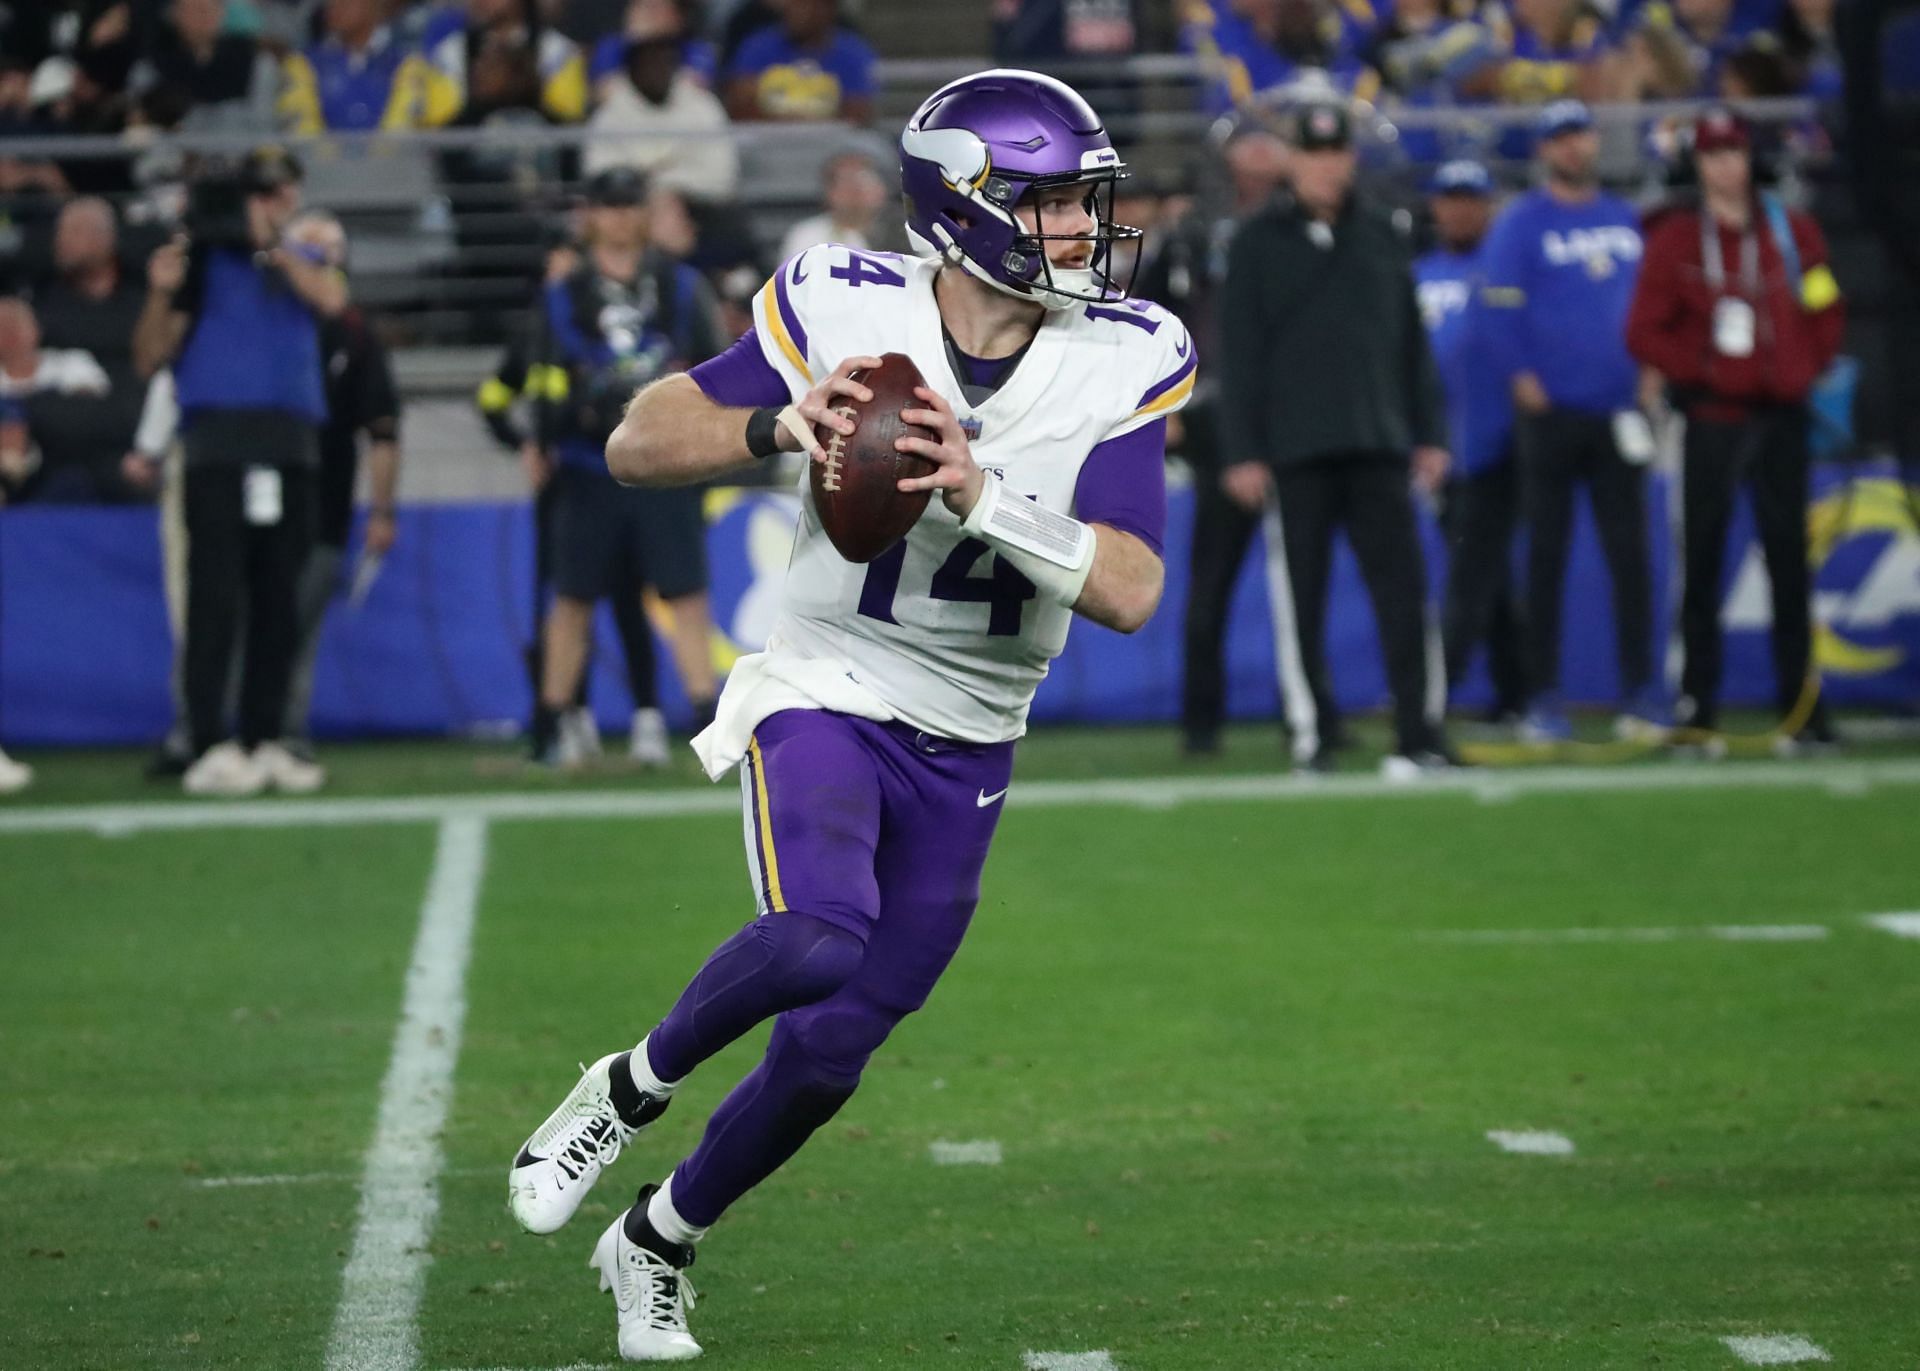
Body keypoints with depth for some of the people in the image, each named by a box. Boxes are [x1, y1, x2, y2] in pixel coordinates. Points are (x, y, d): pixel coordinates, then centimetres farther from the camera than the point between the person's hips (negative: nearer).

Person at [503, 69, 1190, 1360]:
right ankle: (633, 1086, -3)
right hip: (826, 698, -3)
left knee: (829, 1051, 6)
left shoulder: (1126, 363, -10)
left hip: (966, 753, 3)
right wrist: (777, 426, -29)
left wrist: (982, 495, -31)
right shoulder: (845, 310, -14)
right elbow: (637, 444, -10)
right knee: (817, 939, -32)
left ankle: (657, 1242, 33)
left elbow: (1131, 592, -17)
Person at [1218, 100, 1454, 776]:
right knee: (1299, 597, 0)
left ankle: (1420, 735, -6)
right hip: (1295, 452, -2)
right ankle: (1313, 733, 7)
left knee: (1403, 590, -5)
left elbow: (1412, 343, 16)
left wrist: (1429, 432, 10)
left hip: (1379, 445, 2)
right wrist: (1243, 454, -5)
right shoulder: (1257, 243, 4)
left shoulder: (1383, 236, 13)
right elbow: (1239, 356, 1)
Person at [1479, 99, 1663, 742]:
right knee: (1546, 554, 0)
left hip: (1618, 414, 4)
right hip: (1551, 411, -4)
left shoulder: (1627, 220, 14)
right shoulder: (1520, 223, -1)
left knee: (1630, 551, 0)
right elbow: (1501, 309, -7)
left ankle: (1640, 691, 2)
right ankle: (1543, 697, 3)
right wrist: (1524, 381, -13)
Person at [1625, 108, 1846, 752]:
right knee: (1702, 560, -4)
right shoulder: (1674, 239, 1)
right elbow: (1645, 331, -1)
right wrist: (1699, 368, -8)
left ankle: (1802, 704, 8)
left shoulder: (1796, 232, 9)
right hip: (1713, 419, -2)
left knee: (1790, 559, 4)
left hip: (1783, 415, 2)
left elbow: (1827, 312, 15)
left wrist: (1809, 368, 5)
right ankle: (1697, 703, -1)